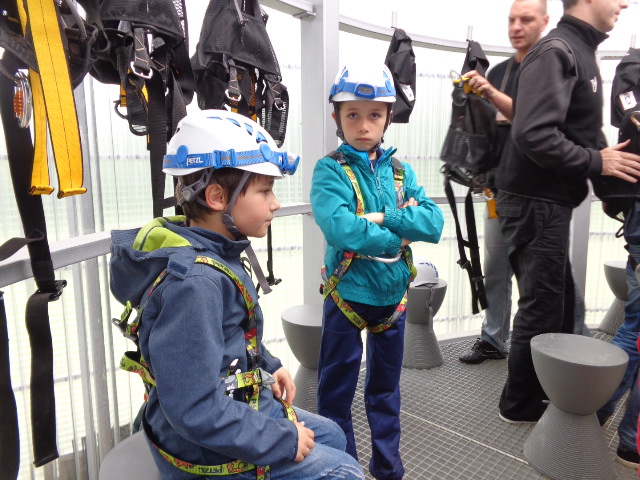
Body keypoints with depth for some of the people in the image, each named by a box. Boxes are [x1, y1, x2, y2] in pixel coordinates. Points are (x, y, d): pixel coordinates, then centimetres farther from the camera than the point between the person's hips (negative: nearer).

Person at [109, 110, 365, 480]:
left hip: (242, 403, 9)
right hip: (210, 450, -9)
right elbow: (195, 411, -33)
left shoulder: (214, 253, -2)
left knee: (331, 435, 24)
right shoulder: (193, 282, -32)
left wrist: (268, 367, 4)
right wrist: (285, 441, -22)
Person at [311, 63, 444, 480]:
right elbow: (339, 227, -27)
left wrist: (383, 217, -20)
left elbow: (434, 223, -9)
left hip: (393, 294, 4)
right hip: (348, 294, -4)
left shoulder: (400, 171, 3)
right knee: (337, 389, 11)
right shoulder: (330, 170, -10)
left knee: (386, 386, 20)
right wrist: (395, 236, -16)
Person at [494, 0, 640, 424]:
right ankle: (520, 404, 20)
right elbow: (535, 135, -26)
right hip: (536, 202, -9)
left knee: (560, 301, 18)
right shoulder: (556, 51, -14)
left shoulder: (581, 51, 15)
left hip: (550, 202, 9)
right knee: (542, 308, 1)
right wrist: (597, 162, -15)